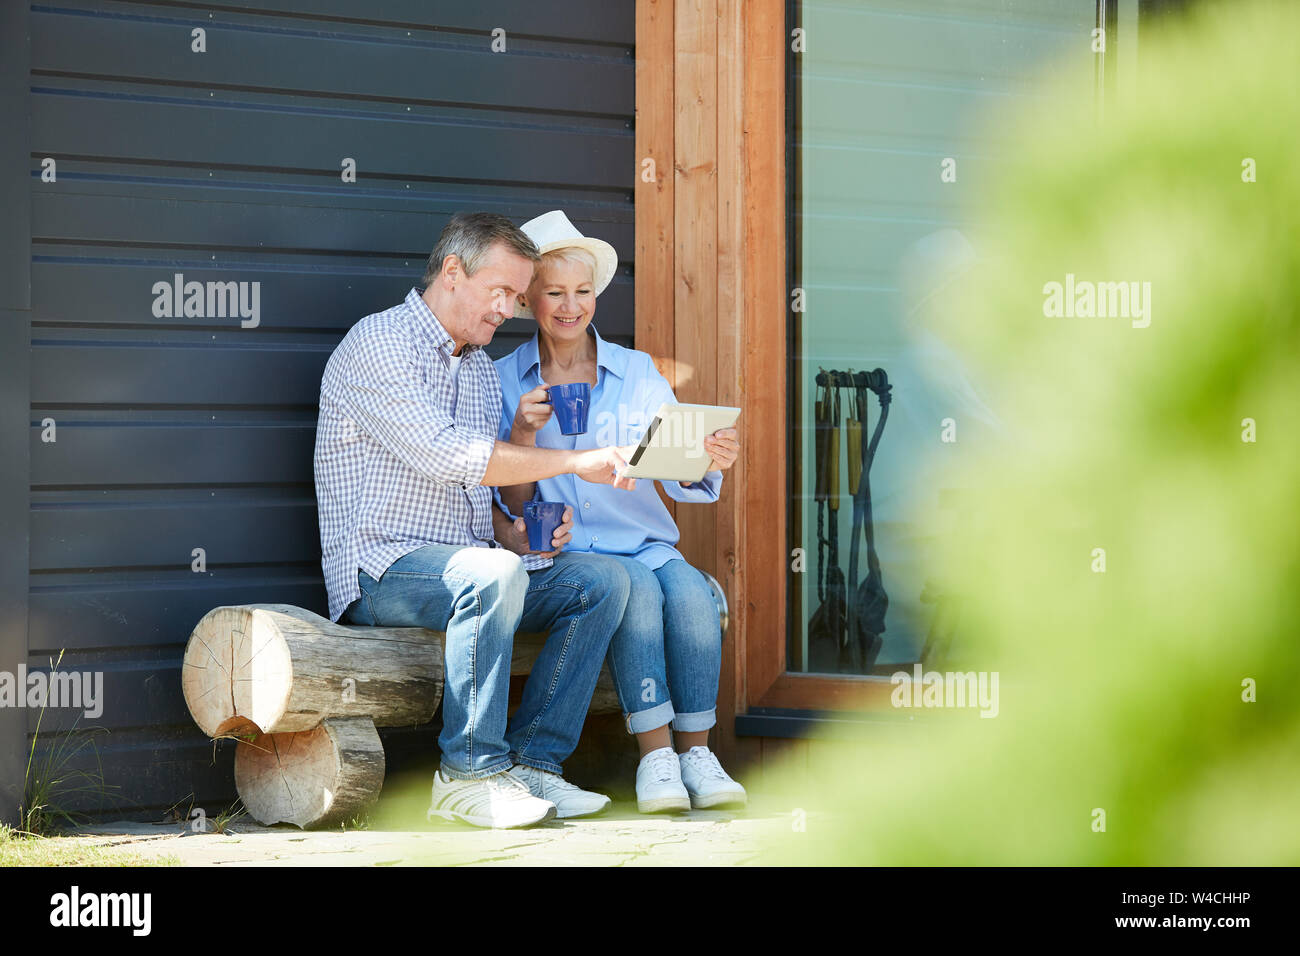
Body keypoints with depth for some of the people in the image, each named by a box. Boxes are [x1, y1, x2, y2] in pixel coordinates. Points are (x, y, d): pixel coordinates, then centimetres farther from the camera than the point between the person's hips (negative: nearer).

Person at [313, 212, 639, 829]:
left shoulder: (480, 368, 20)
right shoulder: (378, 343, -9)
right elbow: (447, 456, -21)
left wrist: (516, 535, 0)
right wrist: (575, 463, -20)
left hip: (469, 563, 8)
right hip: (383, 568, -8)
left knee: (602, 579, -11)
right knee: (493, 574, -37)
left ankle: (532, 762, -15)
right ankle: (469, 773, -28)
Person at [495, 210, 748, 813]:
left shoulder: (636, 372, 9)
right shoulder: (505, 381, 6)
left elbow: (680, 478, -2)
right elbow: (512, 504, 1)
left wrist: (709, 462, -26)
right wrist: (522, 433, -17)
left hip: (646, 542, 2)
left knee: (691, 593, -30)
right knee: (635, 588, -33)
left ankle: (696, 752, -22)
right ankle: (655, 758, -29)